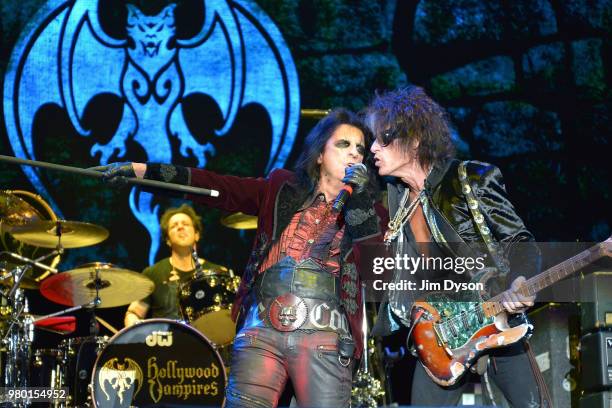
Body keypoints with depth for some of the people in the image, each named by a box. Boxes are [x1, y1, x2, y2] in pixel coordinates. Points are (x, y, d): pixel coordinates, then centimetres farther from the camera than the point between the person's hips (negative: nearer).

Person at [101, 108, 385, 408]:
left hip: (324, 338, -1)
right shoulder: (282, 189, 13)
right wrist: (142, 170, -3)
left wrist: (360, 200, -12)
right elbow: (215, 187, 6)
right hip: (261, 330, 1)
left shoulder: (367, 208, 11)